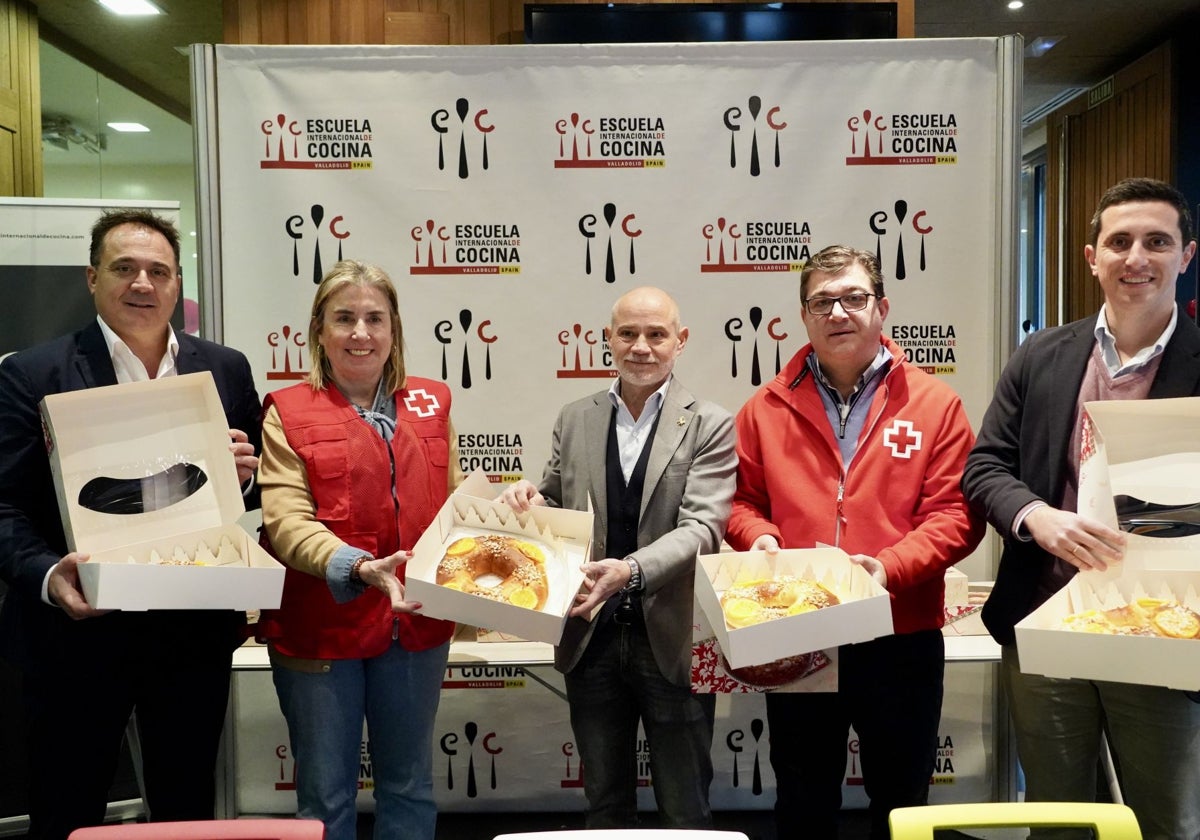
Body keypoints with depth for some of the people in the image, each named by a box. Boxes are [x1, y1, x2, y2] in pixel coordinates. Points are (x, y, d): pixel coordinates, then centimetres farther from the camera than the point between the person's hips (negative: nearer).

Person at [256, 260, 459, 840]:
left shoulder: (431, 403, 7)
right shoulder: (288, 413, -5)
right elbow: (285, 522, -16)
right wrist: (358, 567, -31)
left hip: (416, 626, 3)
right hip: (321, 630, -3)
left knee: (410, 787, 19)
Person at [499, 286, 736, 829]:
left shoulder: (710, 426, -6)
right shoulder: (574, 420, 6)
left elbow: (702, 527, -15)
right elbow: (555, 510, 13)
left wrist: (632, 570, -31)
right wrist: (530, 500, -11)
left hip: (672, 642, -3)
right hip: (591, 640, 4)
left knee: (685, 811, 12)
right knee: (605, 804, 20)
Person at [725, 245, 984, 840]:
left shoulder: (934, 404, -2)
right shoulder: (767, 409, 4)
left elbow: (956, 514, -7)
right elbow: (743, 501, 8)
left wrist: (891, 566, -21)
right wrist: (759, 538, -13)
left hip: (901, 640, -1)